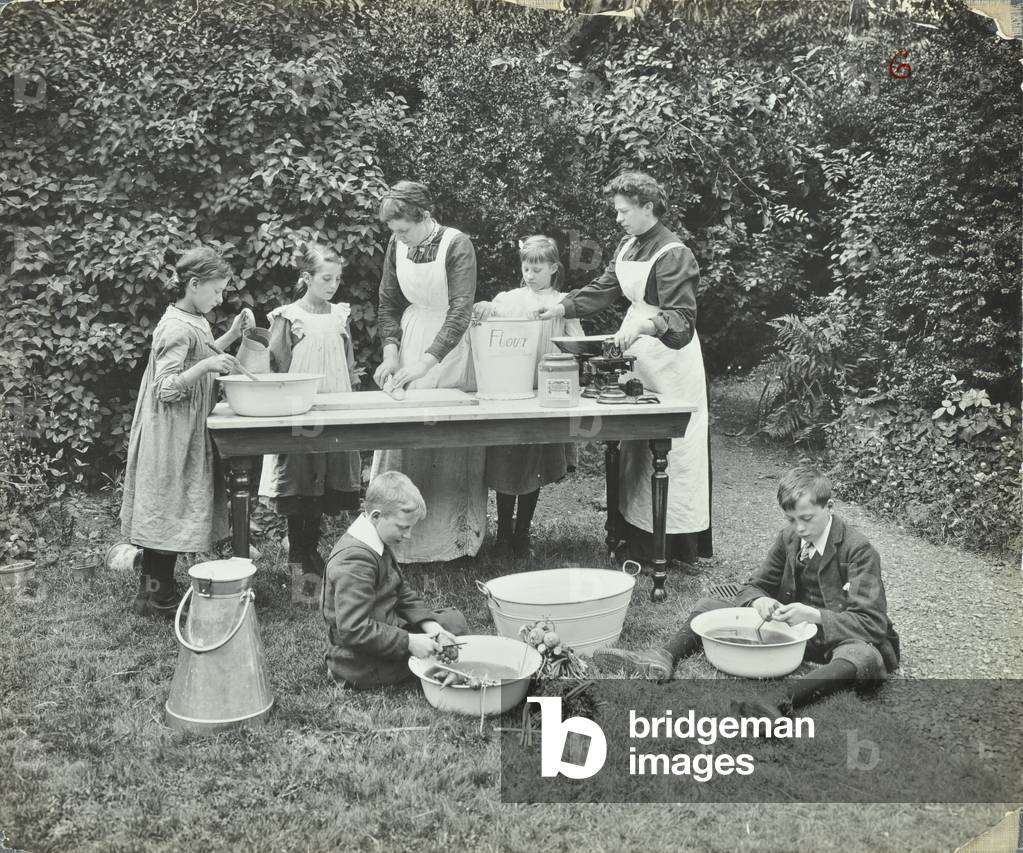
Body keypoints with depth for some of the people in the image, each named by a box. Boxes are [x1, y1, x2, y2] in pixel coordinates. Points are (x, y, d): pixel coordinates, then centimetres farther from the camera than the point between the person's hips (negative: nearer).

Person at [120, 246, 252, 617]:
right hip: (171, 437, -10)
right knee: (169, 508, -3)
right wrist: (206, 366, -33)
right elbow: (165, 389, -22)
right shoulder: (177, 328, -19)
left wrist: (233, 333, 14)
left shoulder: (194, 322, 10)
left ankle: (158, 590, 22)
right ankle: (153, 596, 7)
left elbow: (200, 356, 25)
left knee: (171, 513, 14)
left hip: (187, 434, 10)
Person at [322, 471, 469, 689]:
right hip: (362, 666, -10)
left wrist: (428, 623, -6)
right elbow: (354, 630, -31)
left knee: (455, 621, 13)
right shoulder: (355, 560, -28)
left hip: (384, 632, 10)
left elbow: (403, 593, 11)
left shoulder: (379, 545, 5)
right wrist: (408, 642, -27)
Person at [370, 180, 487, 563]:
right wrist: (391, 352, -6)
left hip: (450, 346, -5)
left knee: (452, 443, -3)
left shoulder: (457, 245, -16)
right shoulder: (397, 246, 1)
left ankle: (455, 538, 9)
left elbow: (461, 310, -23)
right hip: (411, 338, 5)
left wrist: (425, 362, -30)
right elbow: (388, 304, 9)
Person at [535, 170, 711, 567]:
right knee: (635, 447, 9)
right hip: (637, 354, 9)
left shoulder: (673, 254, -15)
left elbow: (682, 320, -21)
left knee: (669, 446, -5)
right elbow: (604, 288, 15)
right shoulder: (628, 246, 11)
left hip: (669, 356, -8)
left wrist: (645, 324, -38)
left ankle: (679, 543, 3)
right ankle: (638, 537, 17)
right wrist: (562, 307, 2)